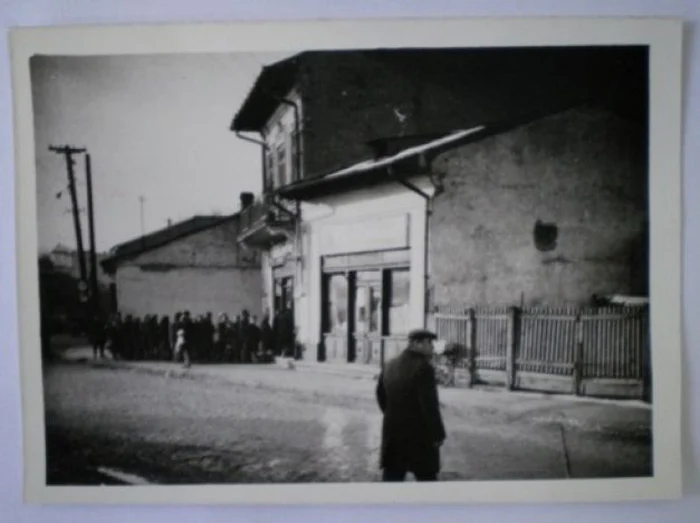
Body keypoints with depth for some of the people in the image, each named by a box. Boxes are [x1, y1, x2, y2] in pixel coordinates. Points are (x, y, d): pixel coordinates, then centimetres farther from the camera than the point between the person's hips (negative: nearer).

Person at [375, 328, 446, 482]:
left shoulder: (390, 366, 6)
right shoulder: (423, 367, -18)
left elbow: (381, 395, 16)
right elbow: (429, 405, -19)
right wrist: (438, 435, -10)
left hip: (393, 432, 6)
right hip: (419, 435, -6)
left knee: (391, 477, 10)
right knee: (426, 477, 9)